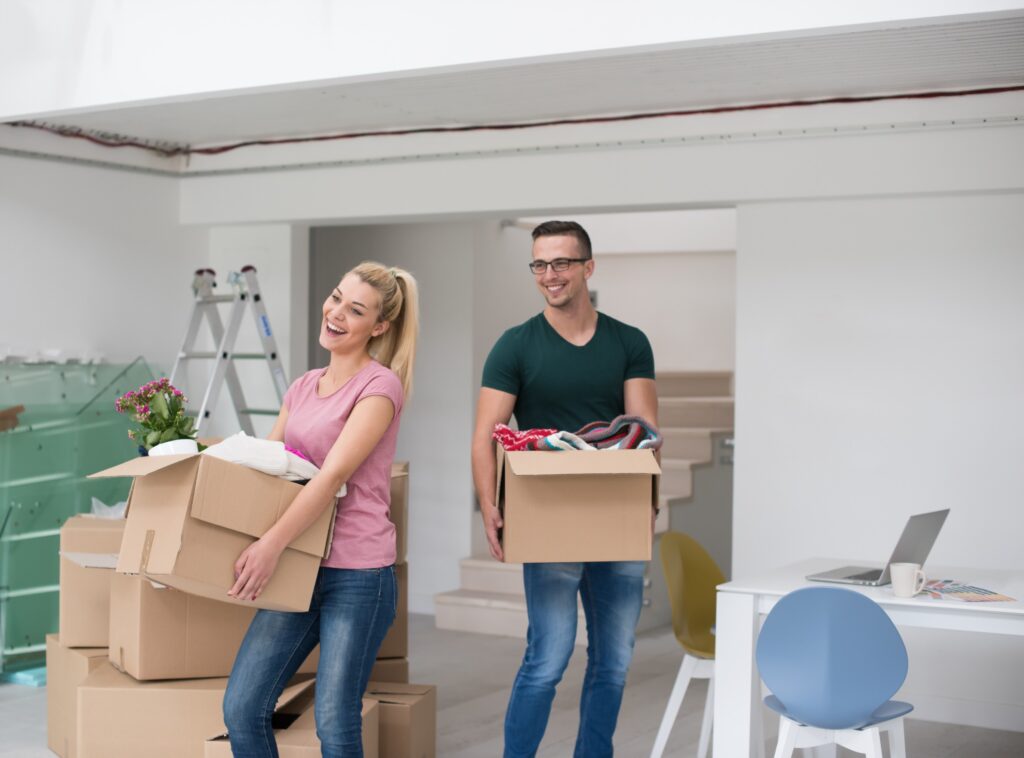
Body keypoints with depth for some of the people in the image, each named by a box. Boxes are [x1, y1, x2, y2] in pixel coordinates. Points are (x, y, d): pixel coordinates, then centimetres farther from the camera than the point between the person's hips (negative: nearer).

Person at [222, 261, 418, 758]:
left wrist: (273, 543, -28)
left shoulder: (379, 386, -9)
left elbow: (332, 476, -19)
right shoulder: (303, 387, 14)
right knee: (241, 709, 3)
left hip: (357, 574, -7)